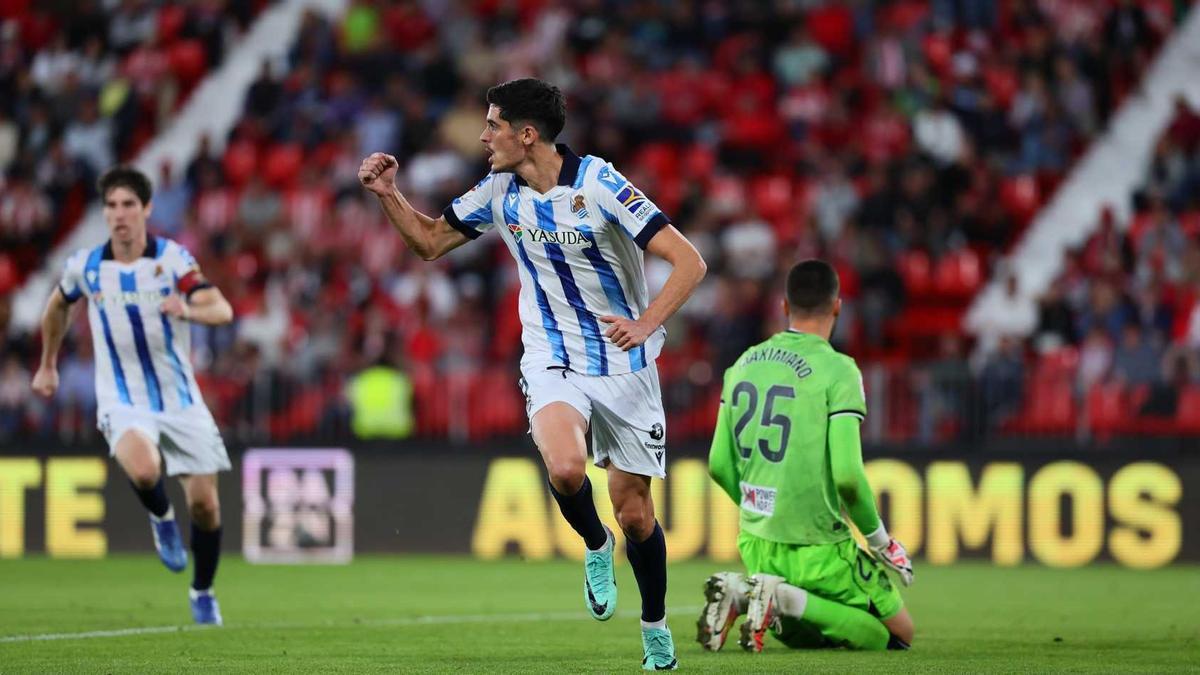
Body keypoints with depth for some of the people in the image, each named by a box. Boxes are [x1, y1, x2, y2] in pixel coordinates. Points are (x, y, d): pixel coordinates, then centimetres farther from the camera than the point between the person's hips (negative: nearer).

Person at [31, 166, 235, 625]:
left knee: (204, 504, -1)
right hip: (123, 402, 0)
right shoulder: (85, 267, -3)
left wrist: (189, 310, -43)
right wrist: (48, 365, 28)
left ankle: (203, 592, 25)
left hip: (180, 398, 0)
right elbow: (58, 306, 20)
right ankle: (162, 520, 4)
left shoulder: (172, 258, -10)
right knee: (143, 470, -32)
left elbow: (222, 311, -22)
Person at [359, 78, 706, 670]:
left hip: (624, 365, -2)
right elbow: (430, 241, 15)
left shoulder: (598, 184, -16)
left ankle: (655, 626, 27)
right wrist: (388, 195, -2)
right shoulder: (499, 192, 0)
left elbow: (688, 262, -18)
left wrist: (646, 325, -31)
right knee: (565, 468, -29)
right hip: (552, 360, 2)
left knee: (634, 514, 2)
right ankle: (595, 548, 3)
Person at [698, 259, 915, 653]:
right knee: (898, 633, 7)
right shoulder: (837, 371, -14)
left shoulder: (743, 365, 6)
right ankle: (787, 600, -15)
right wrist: (879, 540, -3)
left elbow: (719, 465, 10)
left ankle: (738, 592, -3)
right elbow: (847, 475, -19)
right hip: (818, 551, -7)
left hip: (755, 545, 7)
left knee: (801, 633, 26)